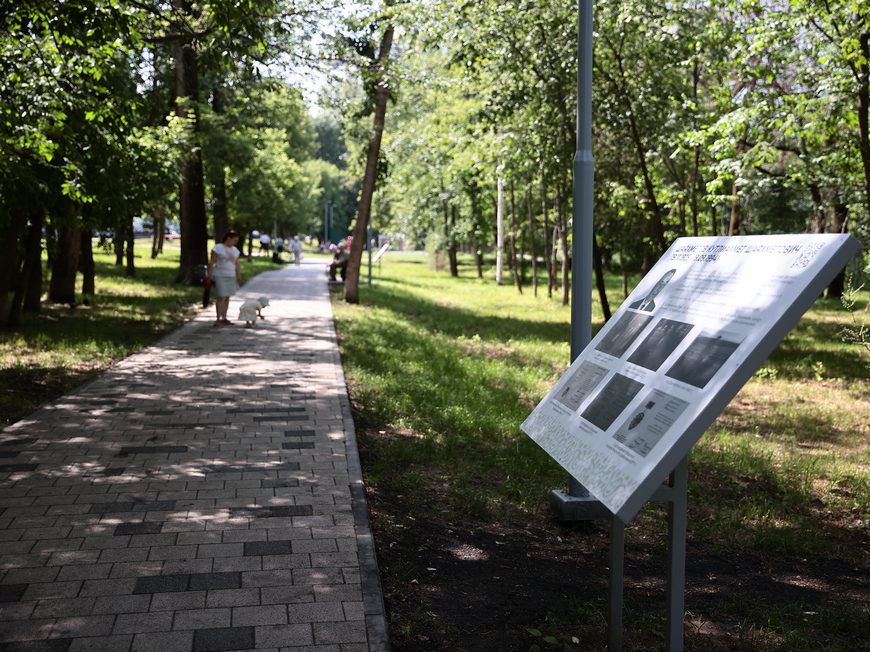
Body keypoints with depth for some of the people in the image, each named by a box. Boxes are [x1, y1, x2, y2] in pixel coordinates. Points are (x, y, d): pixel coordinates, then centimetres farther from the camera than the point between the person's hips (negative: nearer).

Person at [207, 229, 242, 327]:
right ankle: (218, 319, -9)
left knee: (227, 297, 5)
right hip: (219, 276, -6)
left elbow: (237, 265, 16)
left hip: (231, 277, 6)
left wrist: (239, 277, 11)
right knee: (221, 297, -10)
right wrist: (209, 277, -10)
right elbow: (211, 263, -6)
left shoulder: (235, 250, 13)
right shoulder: (218, 248, -5)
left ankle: (224, 318, 11)